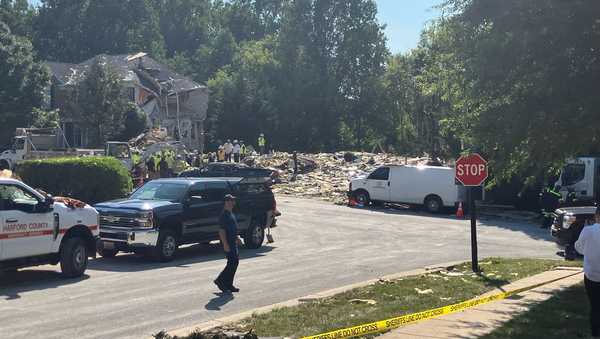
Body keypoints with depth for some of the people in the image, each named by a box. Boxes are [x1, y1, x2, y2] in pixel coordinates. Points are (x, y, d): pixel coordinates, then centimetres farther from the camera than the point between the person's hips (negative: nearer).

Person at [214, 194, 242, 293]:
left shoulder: (231, 214, 15)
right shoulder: (224, 215, -16)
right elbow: (221, 231, -20)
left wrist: (237, 238, 24)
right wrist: (225, 244, -24)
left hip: (233, 242, 10)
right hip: (228, 243, -10)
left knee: (234, 262, 10)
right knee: (233, 262, -10)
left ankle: (228, 285, 15)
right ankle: (220, 280, -1)